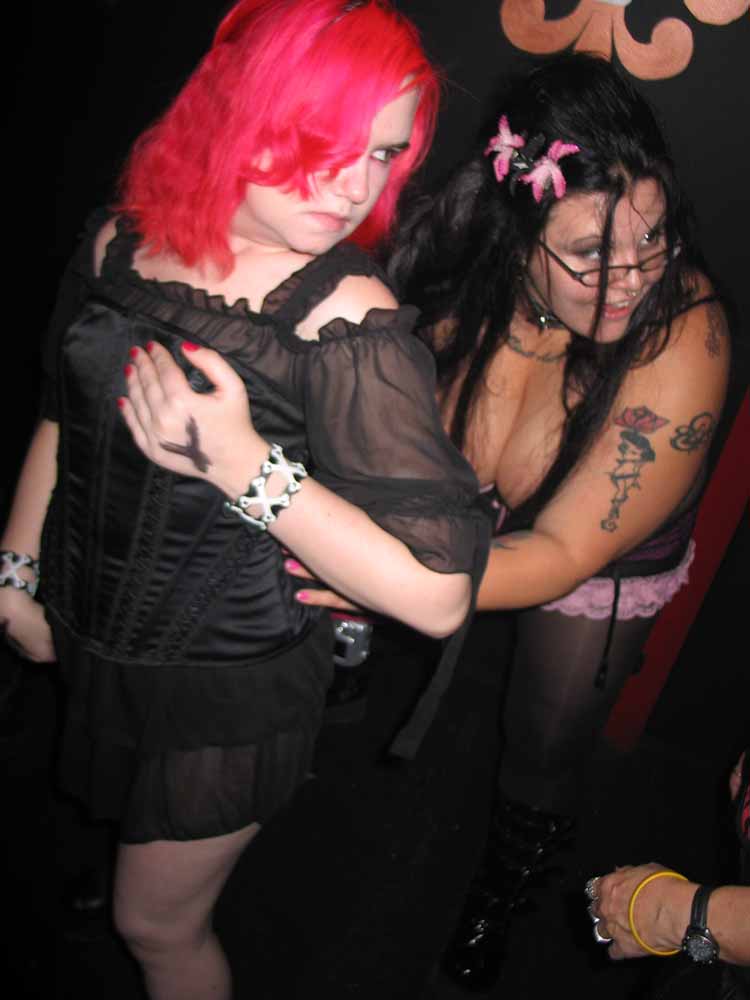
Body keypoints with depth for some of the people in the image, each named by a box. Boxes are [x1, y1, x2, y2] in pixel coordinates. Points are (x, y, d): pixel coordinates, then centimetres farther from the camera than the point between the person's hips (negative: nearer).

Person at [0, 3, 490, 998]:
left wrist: (244, 465, -37)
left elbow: (438, 597, -31)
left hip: (229, 685, -5)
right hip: (91, 637, 6)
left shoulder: (348, 322, -28)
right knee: (122, 820, 33)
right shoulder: (122, 242, -9)